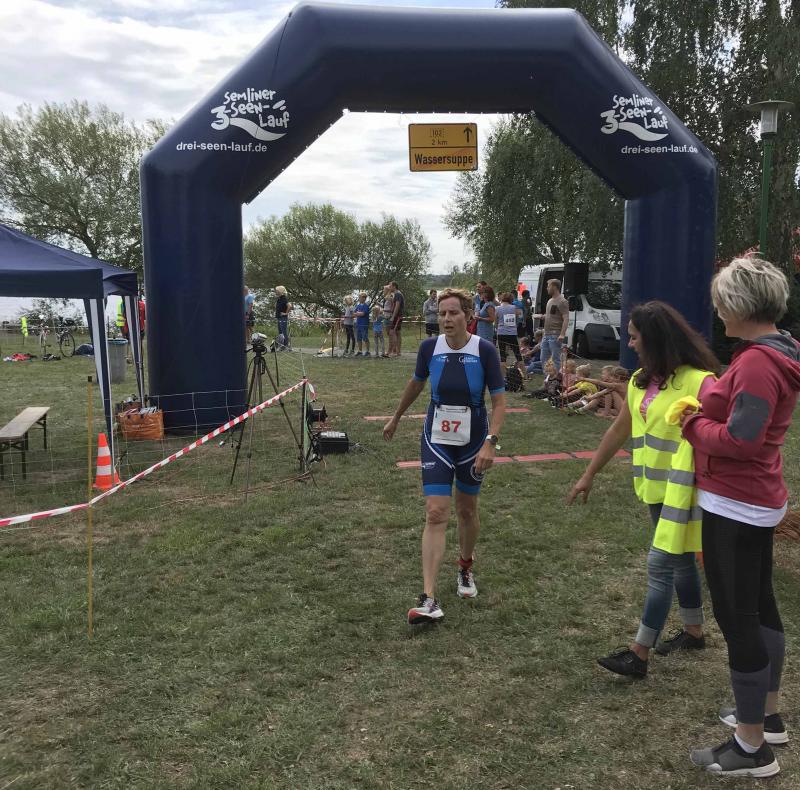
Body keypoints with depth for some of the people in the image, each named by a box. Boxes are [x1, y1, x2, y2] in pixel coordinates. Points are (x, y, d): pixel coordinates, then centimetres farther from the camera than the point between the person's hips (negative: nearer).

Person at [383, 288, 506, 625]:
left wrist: (490, 442, -23)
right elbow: (415, 384, 12)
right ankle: (429, 599, -9)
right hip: (436, 441, 1)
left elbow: (499, 400, -11)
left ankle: (465, 567, 43)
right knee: (436, 514, -8)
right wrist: (396, 418, 23)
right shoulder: (429, 347, -8)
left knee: (467, 510, 15)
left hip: (473, 442, 0)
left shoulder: (484, 350, -14)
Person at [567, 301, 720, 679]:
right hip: (655, 486, 8)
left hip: (683, 490, -8)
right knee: (680, 560, 20)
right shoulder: (641, 381, 5)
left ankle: (639, 654, 6)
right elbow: (619, 429, 14)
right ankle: (693, 632, 38)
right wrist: (589, 474, 19)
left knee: (660, 564, -4)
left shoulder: (699, 382, -19)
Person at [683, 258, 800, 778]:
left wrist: (693, 425, -14)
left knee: (736, 617, -1)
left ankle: (753, 750, 12)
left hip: (734, 506, -10)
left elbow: (740, 439, -29)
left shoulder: (757, 362, -23)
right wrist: (711, 406, 3)